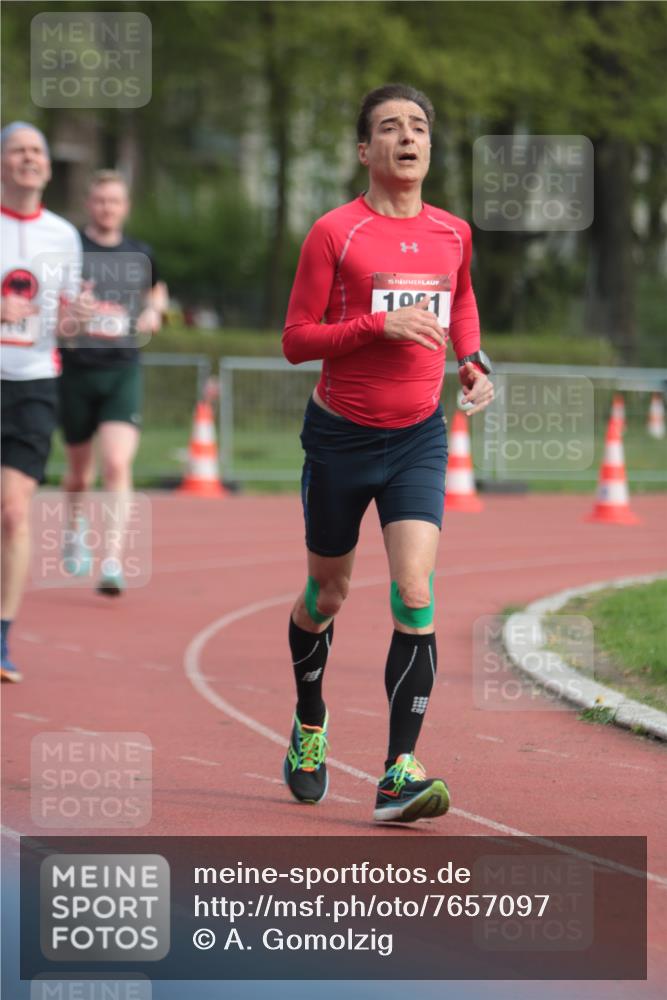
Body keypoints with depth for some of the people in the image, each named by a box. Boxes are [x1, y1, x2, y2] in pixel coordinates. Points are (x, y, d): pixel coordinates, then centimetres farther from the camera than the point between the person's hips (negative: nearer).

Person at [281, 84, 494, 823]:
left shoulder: (452, 233, 5)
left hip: (418, 437, 2)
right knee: (327, 595, 13)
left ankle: (399, 774, -16)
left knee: (414, 595, -15)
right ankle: (309, 725, 41)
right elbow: (295, 340, -9)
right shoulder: (334, 234, -8)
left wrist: (473, 361, 9)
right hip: (340, 435, -2)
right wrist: (380, 324, -21)